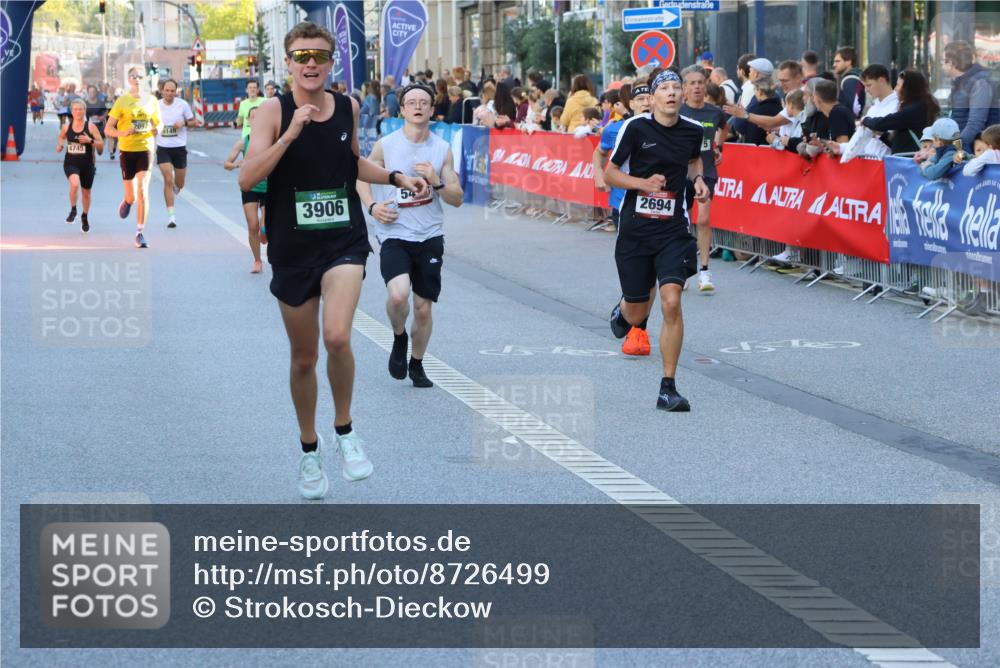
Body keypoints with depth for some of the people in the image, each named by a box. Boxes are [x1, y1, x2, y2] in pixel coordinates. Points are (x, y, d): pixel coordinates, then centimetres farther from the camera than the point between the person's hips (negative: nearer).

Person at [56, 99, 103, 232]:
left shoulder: (91, 127, -6)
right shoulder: (66, 127, 0)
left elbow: (101, 145, -4)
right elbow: (61, 138, 19)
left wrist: (90, 140, -21)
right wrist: (59, 146, -2)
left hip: (87, 165, 1)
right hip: (71, 163, -1)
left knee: (86, 192, 14)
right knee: (74, 184, -29)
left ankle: (84, 217, 37)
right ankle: (73, 210, -6)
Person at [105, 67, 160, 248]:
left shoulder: (151, 100, 5)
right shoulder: (122, 101, -2)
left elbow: (157, 124, 18)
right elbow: (108, 129, -2)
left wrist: (156, 129, -6)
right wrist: (122, 133, -22)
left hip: (145, 148, 1)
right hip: (127, 150, -1)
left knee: (143, 191, -13)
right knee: (132, 197, 5)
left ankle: (140, 232, -7)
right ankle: (127, 201, 45)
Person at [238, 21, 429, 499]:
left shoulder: (348, 108, 3)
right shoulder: (273, 111, -7)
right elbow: (247, 178, -19)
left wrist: (396, 178, 9)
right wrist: (290, 134, -26)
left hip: (344, 240, 1)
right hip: (292, 246, -1)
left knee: (337, 338, -23)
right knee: (304, 357, 10)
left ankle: (344, 429, 0)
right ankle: (309, 449, 31)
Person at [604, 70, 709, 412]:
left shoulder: (693, 131, 2)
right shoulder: (636, 127, -8)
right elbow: (610, 173, -3)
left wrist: (698, 178, 4)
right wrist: (643, 183, -19)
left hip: (673, 229, 1)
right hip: (635, 229, -1)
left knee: (671, 303, -16)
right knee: (637, 315, 9)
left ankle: (668, 388, -8)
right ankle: (622, 310, 50)